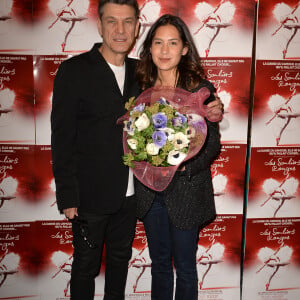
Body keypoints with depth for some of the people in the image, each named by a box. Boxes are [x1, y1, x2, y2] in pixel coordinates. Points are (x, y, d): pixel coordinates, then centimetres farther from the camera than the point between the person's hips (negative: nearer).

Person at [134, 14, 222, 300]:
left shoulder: (201, 89, -9)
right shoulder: (142, 88, 2)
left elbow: (213, 144, -7)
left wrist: (185, 165, -23)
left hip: (186, 191, -3)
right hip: (149, 190, 4)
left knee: (185, 265, 14)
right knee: (159, 263, 20)